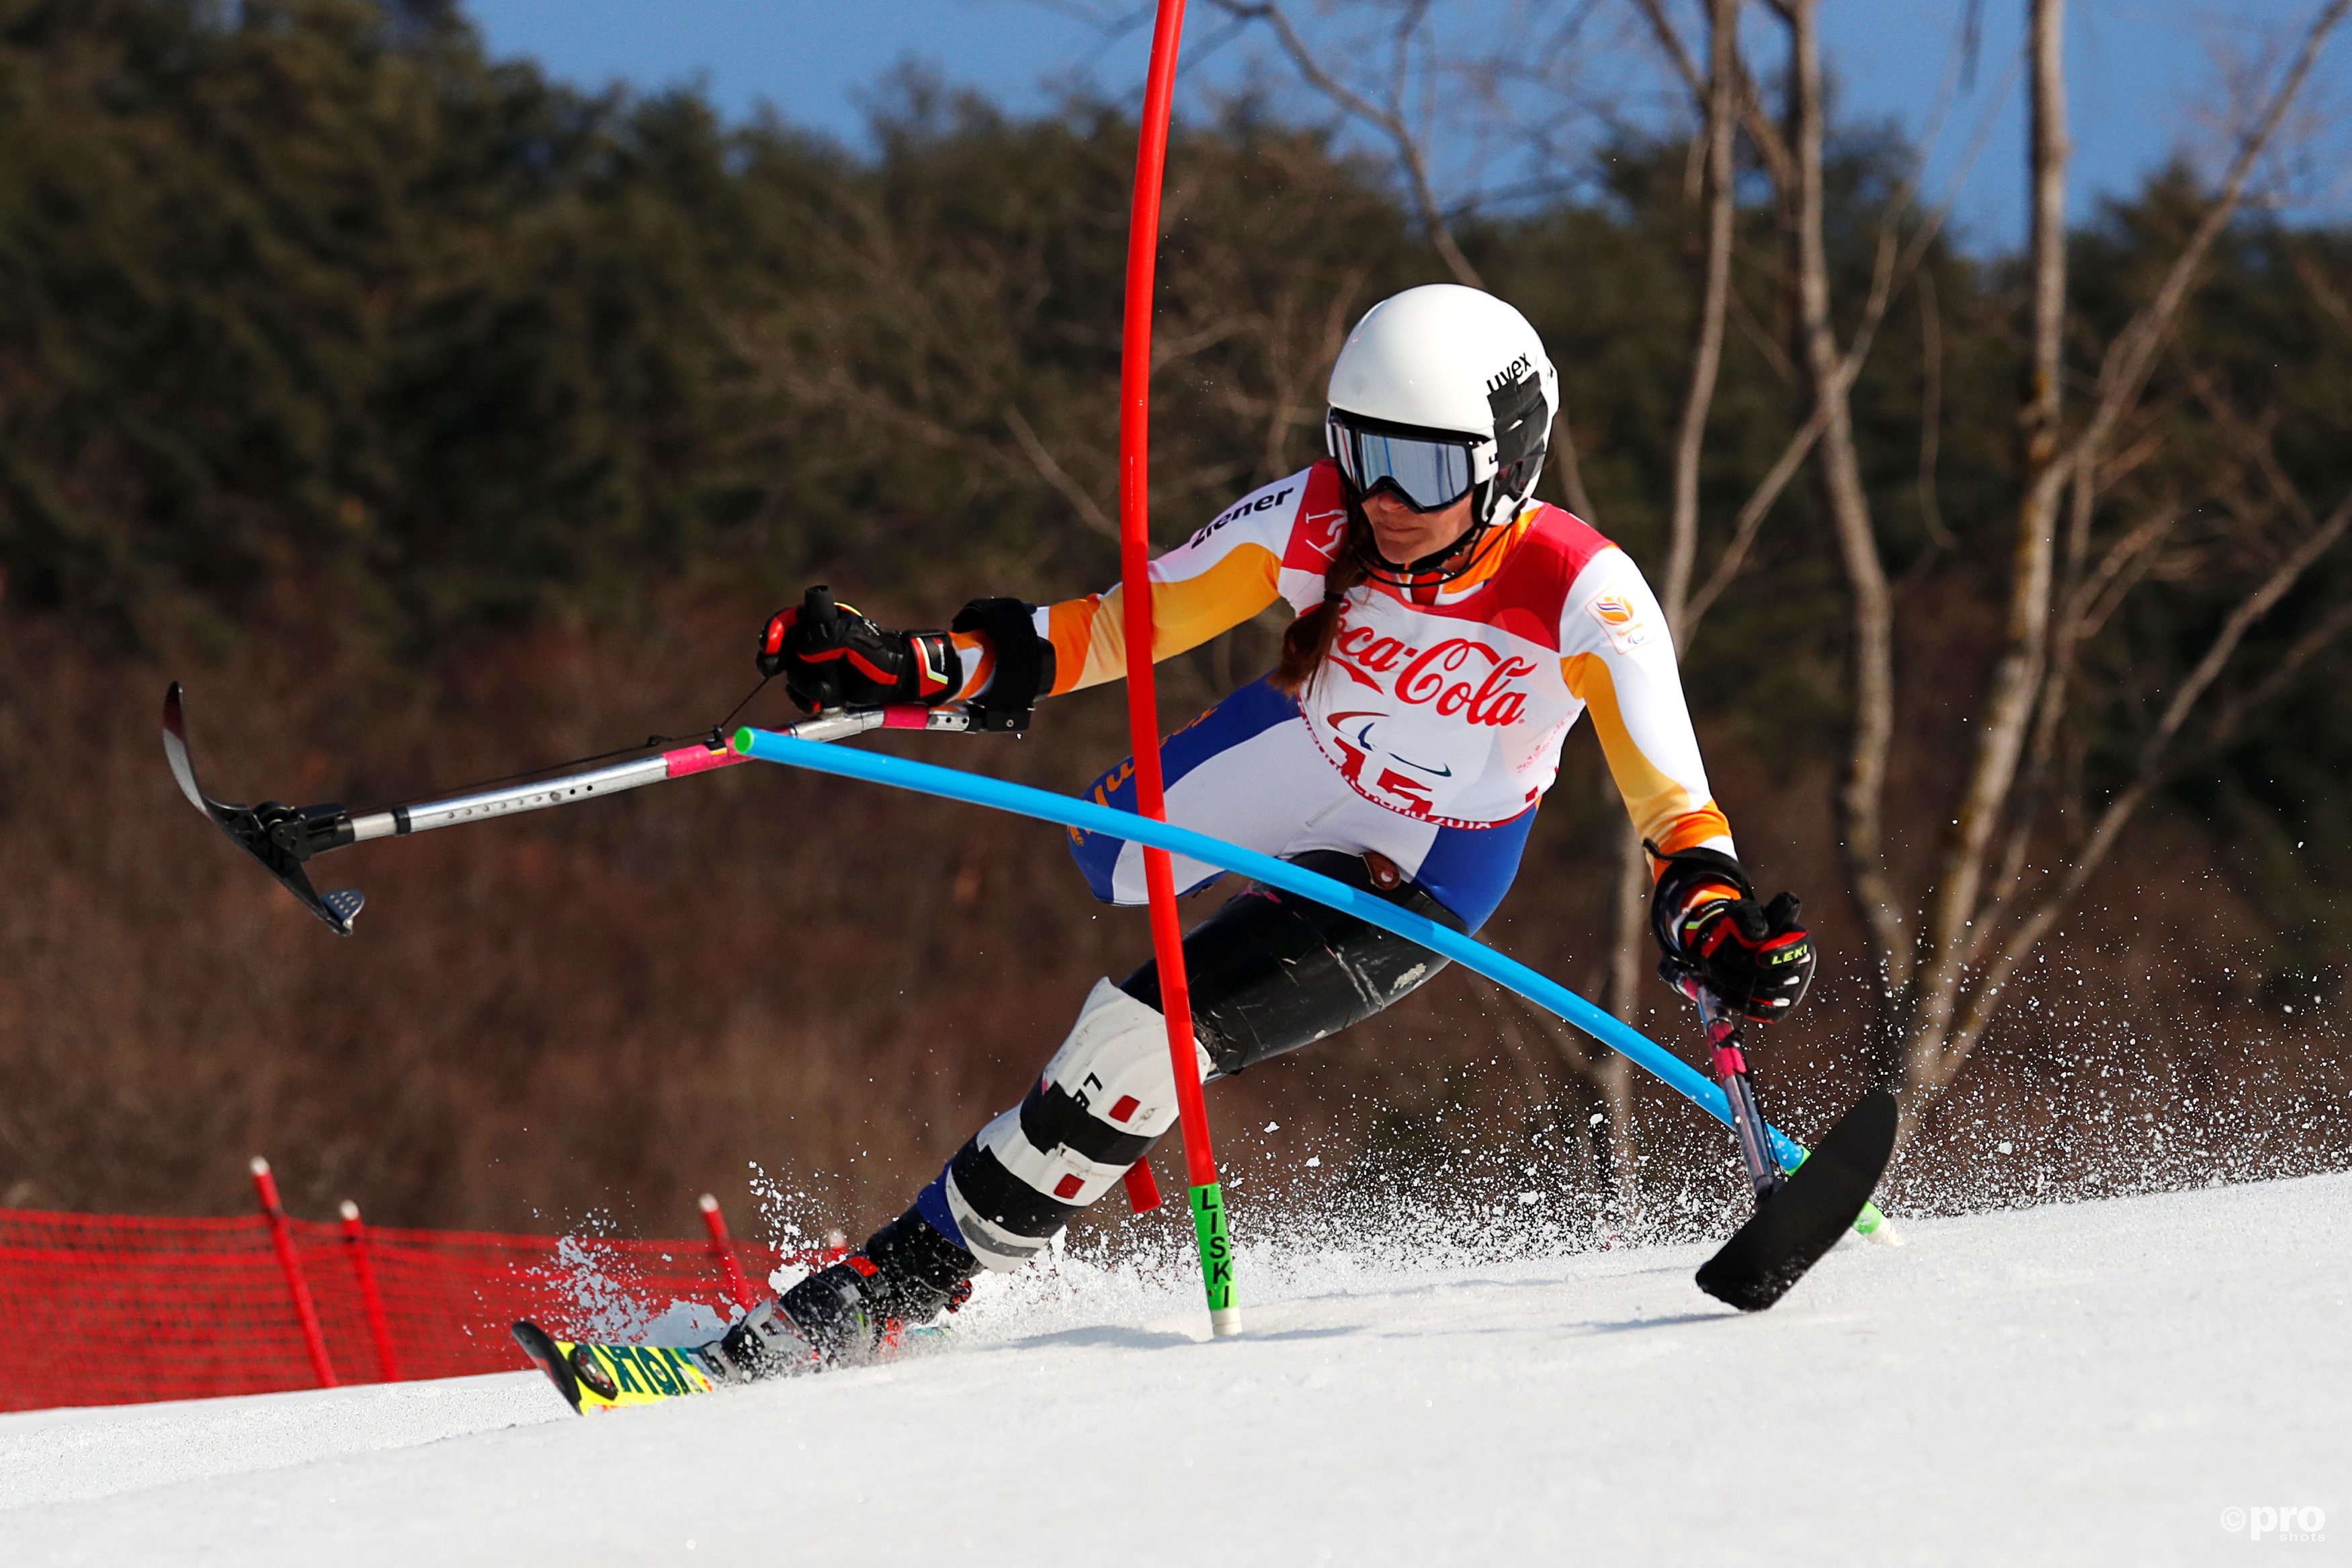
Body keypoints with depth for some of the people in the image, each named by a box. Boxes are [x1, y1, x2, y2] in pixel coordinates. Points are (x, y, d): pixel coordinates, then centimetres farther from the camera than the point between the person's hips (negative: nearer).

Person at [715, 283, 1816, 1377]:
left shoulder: (1585, 597, -32)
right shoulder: (1314, 522, -23)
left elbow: (1673, 808, -31)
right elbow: (1119, 625, -14)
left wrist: (1713, 916, -52)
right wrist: (922, 668, -26)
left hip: (1428, 869, -3)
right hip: (1300, 751, 4)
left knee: (1143, 1037, -17)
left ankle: (904, 1285, -4)